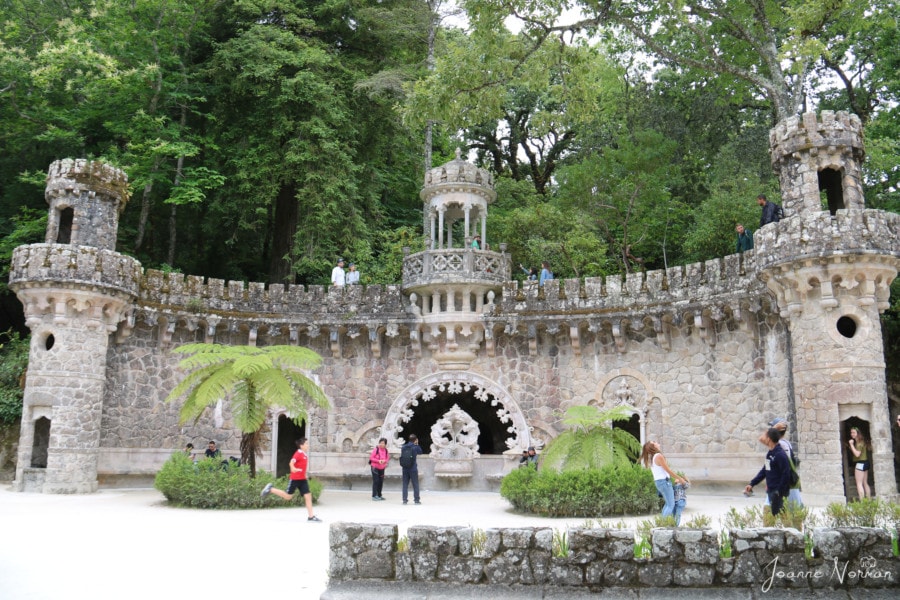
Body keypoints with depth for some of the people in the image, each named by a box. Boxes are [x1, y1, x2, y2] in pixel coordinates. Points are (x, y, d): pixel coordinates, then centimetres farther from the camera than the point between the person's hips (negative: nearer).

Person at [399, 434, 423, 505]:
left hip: (405, 469, 3)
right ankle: (417, 499, 6)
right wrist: (417, 444, 11)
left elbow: (401, 456, 9)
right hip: (413, 469, -3)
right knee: (415, 485, 5)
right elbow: (420, 451, 11)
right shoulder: (416, 447, -7)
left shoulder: (403, 447, 2)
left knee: (405, 484, 7)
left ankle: (405, 499, 5)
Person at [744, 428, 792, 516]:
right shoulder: (770, 453, 10)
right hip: (771, 491, 9)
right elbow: (764, 471, 17)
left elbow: (786, 475, -21)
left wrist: (779, 493, -19)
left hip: (778, 493, -9)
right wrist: (752, 483, 11)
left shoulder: (780, 455, -19)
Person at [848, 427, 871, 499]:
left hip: (860, 463, -10)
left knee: (859, 484, -9)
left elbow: (857, 454, -23)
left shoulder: (859, 443, -15)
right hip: (865, 463, 10)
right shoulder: (861, 442, 15)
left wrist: (851, 445, -20)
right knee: (865, 484, 13)